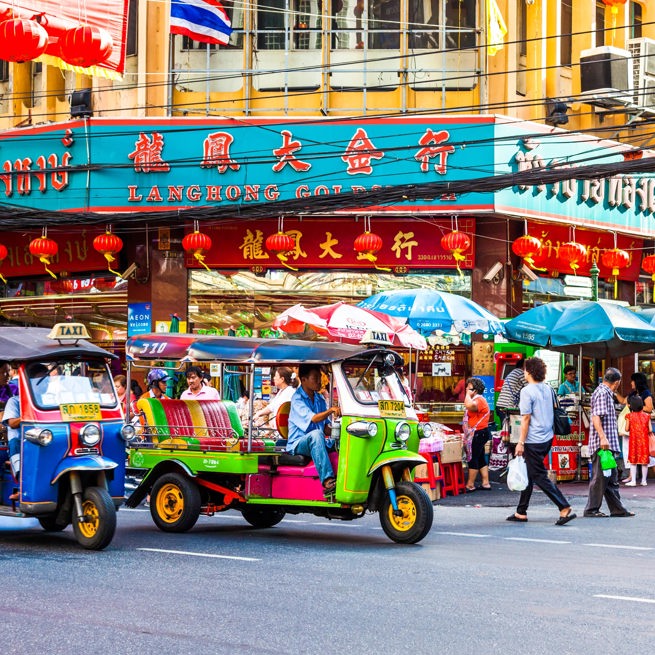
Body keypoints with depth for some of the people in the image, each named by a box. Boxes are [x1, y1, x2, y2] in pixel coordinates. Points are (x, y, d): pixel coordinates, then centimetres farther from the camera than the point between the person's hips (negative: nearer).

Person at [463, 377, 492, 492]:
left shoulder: (479, 400, -16)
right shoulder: (476, 400, 19)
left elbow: (469, 405, -36)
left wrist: (468, 394, -22)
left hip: (478, 434, -11)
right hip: (478, 434, 11)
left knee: (473, 459, -7)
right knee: (481, 459, 12)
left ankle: (470, 485, -4)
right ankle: (485, 483, 15)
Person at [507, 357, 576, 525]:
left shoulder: (527, 391, -15)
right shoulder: (548, 389, 8)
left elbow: (526, 418, -17)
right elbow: (554, 410, 16)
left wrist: (521, 442, -13)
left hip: (534, 441, -9)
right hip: (548, 438, 9)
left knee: (540, 477, -5)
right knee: (529, 474, 16)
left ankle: (565, 508, -14)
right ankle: (521, 512, 23)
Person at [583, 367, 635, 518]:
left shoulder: (606, 393, 20)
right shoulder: (602, 393, -12)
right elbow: (596, 417, -22)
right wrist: (603, 438, -28)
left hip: (608, 443, 10)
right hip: (602, 443, -10)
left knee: (611, 477, 13)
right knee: (600, 477, -6)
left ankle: (617, 509, 18)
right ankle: (591, 510, -2)